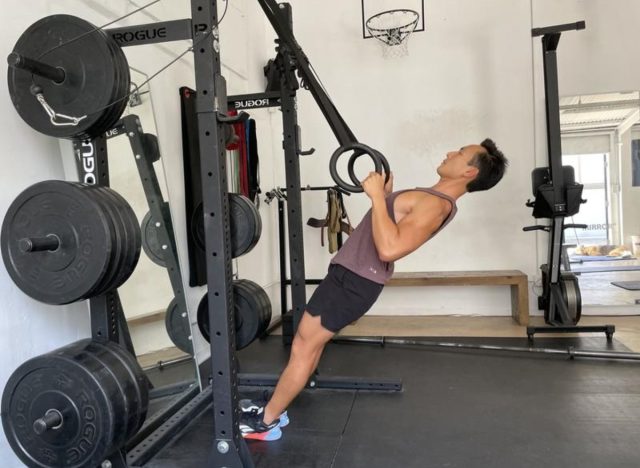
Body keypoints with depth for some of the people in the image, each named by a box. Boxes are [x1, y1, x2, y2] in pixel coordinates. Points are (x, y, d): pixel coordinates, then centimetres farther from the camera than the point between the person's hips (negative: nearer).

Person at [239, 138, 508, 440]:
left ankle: (266, 421, 16)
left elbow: (389, 249, -33)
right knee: (310, 344, 18)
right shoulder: (434, 198, 12)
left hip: (354, 279, -10)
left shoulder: (436, 204, -20)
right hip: (352, 272, 10)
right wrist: (385, 194, 21)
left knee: (304, 347, 1)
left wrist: (377, 195, -25)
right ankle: (272, 406, 32)